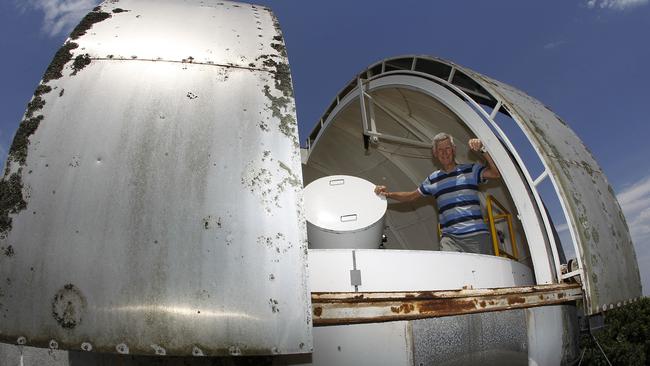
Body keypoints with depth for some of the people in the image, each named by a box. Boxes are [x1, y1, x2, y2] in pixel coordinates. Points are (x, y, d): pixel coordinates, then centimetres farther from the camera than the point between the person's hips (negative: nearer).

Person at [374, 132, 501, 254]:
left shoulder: (470, 170, 9)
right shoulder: (433, 179, 18)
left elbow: (497, 173, -4)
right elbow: (411, 196, 24)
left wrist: (483, 150, -13)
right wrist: (388, 194, 10)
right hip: (450, 237, 2)